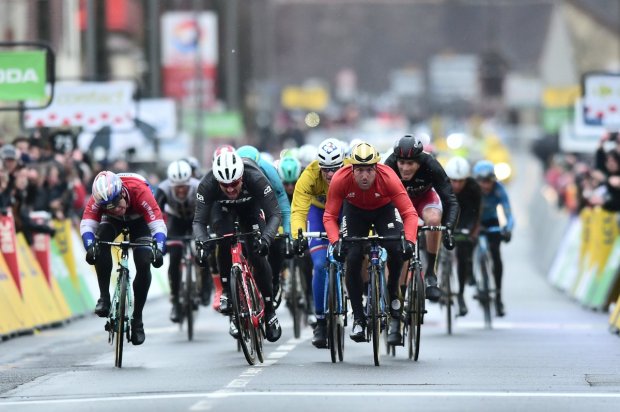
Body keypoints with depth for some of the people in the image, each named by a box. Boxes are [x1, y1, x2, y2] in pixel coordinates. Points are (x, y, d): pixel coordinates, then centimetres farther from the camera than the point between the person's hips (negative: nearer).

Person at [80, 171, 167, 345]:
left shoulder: (140, 191, -41)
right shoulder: (99, 198, -35)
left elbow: (158, 224, -45)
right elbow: (86, 224, -41)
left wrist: (159, 249, -61)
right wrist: (90, 246, -60)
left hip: (139, 220, -1)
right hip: (113, 221, 1)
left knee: (144, 264, -18)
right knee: (101, 241, -32)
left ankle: (137, 319, -1)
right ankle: (104, 297, -20)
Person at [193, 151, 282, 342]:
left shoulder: (256, 178, -39)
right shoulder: (207, 185, -37)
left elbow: (274, 214, -36)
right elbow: (199, 221, -33)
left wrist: (266, 238, -54)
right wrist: (201, 243, -52)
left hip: (250, 205, 0)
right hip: (222, 207, 0)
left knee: (257, 255, -12)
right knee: (225, 239, -30)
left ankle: (269, 310, 4)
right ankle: (227, 290, -13)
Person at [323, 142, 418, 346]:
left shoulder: (388, 178, -36)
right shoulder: (340, 180, -33)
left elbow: (410, 213, -35)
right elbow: (329, 216, -27)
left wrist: (409, 241, -50)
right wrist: (335, 242, -44)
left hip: (384, 209, -1)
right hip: (355, 210, 1)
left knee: (396, 250, -26)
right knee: (352, 259, -16)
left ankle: (393, 296, 2)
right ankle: (358, 318, -3)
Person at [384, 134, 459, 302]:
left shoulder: (430, 166, -35)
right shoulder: (390, 166, -35)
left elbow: (450, 201, -36)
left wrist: (448, 228, -52)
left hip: (425, 196, -1)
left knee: (434, 220, -32)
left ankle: (430, 273, -17)